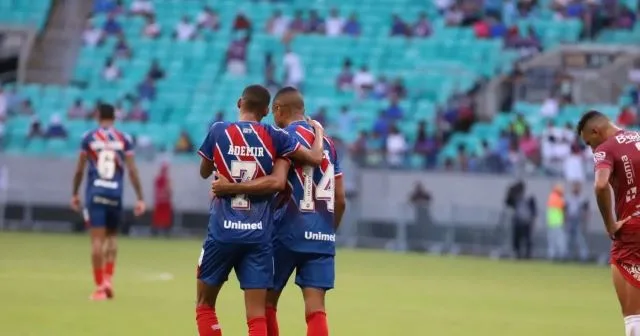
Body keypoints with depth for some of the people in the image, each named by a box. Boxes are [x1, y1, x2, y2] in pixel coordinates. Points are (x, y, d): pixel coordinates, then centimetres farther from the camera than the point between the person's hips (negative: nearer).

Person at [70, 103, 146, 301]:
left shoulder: (89, 138, 3)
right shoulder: (124, 140, 5)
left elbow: (79, 170, 5)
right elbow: (132, 170, 1)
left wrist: (74, 194, 17)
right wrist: (140, 198, 4)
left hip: (95, 193, -2)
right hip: (115, 194, 2)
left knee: (97, 239, -4)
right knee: (111, 237, 18)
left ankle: (100, 287, -7)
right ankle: (108, 279, 4)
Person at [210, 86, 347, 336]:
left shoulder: (287, 136, -6)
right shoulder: (326, 141, 16)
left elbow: (277, 182, -23)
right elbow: (340, 200, 17)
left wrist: (231, 187, -20)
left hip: (291, 230, -6)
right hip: (322, 235, 6)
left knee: (267, 300, 11)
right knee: (315, 309, -2)